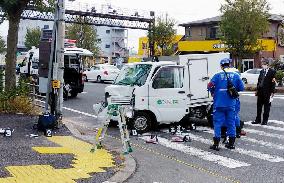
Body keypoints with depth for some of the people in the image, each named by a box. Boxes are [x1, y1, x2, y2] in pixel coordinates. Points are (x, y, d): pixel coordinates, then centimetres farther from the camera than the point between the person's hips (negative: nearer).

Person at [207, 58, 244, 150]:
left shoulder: (218, 75, -6)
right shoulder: (235, 76, 2)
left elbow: (210, 86, -12)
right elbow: (241, 88, 3)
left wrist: (213, 93, 9)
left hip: (219, 104, -2)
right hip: (231, 104, 3)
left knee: (218, 123, 3)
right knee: (231, 123, 12)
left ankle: (216, 144, 2)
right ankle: (231, 143, 19)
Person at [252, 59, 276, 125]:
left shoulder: (272, 71, -7)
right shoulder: (261, 71, 12)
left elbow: (273, 82, -10)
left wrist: (272, 92, -14)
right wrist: (257, 90, 13)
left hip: (267, 92, -6)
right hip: (260, 91, 6)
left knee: (266, 107, 4)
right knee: (259, 106, 10)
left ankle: (265, 120, 12)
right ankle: (258, 120, 19)